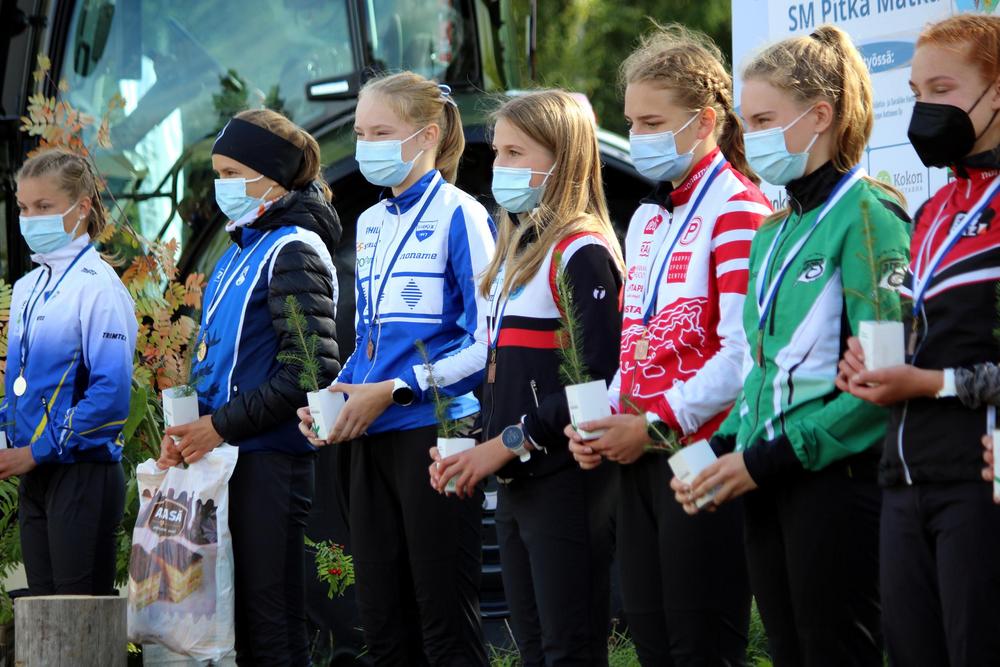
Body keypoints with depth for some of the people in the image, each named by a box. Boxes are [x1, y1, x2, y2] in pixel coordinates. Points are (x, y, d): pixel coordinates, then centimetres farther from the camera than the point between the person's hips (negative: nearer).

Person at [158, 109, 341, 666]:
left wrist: (222, 424, -15)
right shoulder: (240, 252, 18)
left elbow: (313, 370, -17)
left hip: (271, 460, -9)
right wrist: (189, 430, 7)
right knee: (245, 620, 10)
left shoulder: (294, 249, -9)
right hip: (232, 455, 9)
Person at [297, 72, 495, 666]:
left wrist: (393, 391, -16)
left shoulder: (459, 216, -7)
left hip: (433, 432, -8)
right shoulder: (371, 225, 16)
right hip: (373, 439, 8)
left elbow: (487, 342, -13)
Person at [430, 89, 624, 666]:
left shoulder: (582, 251, -12)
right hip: (517, 483, 9)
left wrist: (508, 444, -18)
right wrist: (474, 451, 8)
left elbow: (597, 380, -20)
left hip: (567, 483, -9)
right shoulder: (519, 248, 17)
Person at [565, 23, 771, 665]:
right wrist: (603, 420, 6)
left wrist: (659, 424, -16)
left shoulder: (737, 208, -9)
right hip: (640, 459, 8)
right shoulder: (647, 219, 18)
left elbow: (743, 351, -17)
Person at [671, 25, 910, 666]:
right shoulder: (773, 233, 17)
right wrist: (723, 449, 4)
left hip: (837, 475, -8)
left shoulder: (867, 215, -10)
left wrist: (766, 457, -17)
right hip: (768, 484, 8)